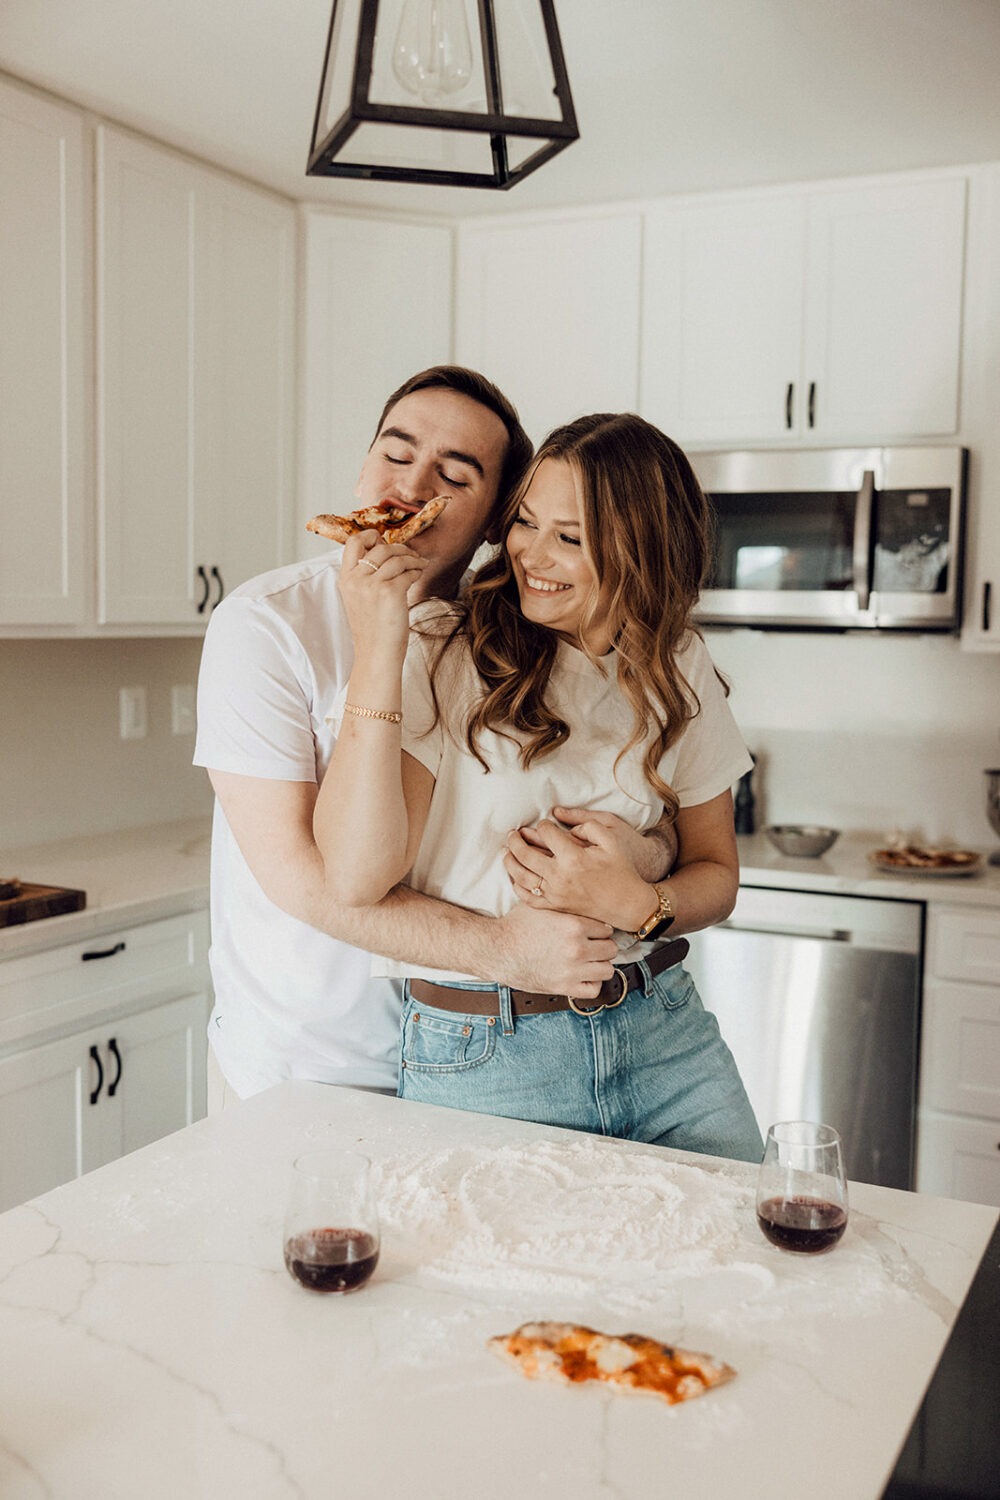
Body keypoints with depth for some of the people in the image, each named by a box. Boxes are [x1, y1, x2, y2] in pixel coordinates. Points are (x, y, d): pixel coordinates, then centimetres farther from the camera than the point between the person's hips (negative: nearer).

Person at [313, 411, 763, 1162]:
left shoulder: (678, 669, 4)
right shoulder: (437, 651, -9)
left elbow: (716, 874, 11)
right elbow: (357, 876, -19)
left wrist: (633, 904, -12)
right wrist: (378, 649, -24)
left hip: (667, 1038, 4)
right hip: (481, 1055, -3)